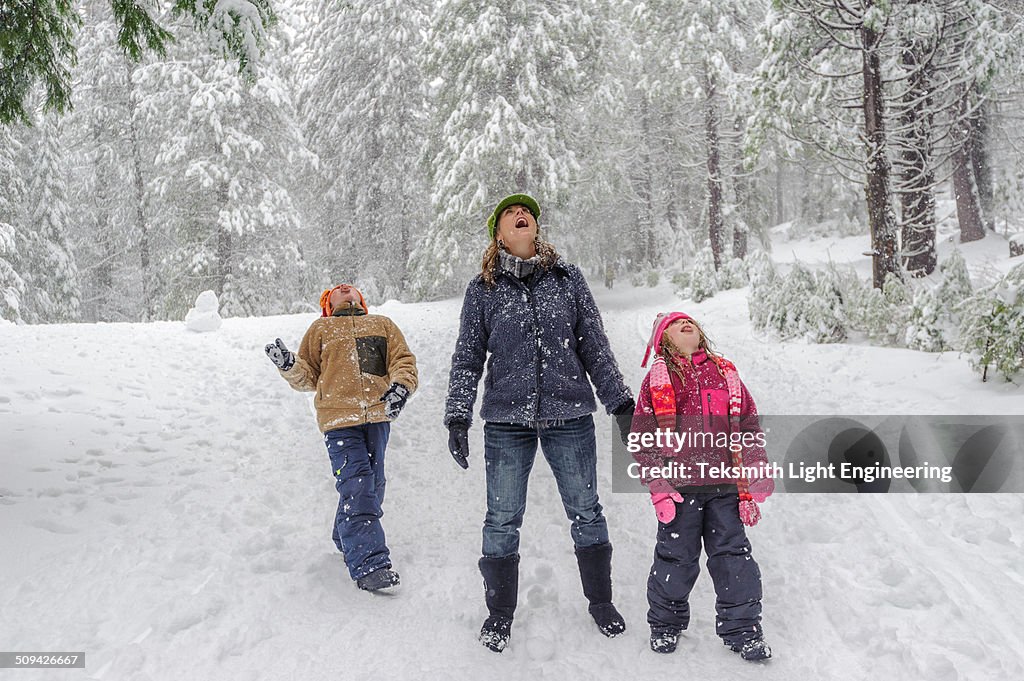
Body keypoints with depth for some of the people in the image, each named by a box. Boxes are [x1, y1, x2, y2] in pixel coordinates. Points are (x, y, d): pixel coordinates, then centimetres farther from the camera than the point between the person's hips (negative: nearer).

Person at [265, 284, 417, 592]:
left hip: (377, 416, 3)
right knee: (356, 488, -13)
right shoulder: (321, 329, 19)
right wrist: (288, 364, -4)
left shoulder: (383, 324, 22)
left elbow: (403, 361, 13)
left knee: (373, 485, 7)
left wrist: (400, 387, -7)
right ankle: (369, 564, -16)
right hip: (339, 418, -3)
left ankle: (347, 541, 27)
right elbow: (307, 376, 16)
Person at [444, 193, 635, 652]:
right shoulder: (483, 289, 3)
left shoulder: (568, 279, 5)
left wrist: (620, 401, 6)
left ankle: (601, 602, 31)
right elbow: (467, 358, 5)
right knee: (502, 521, 6)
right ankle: (499, 613, 25)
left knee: (586, 512, 10)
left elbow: (594, 346, 8)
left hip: (569, 416, 1)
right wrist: (457, 418, 0)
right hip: (507, 422, 0)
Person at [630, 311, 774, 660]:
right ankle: (665, 623, 27)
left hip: (726, 486, 2)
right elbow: (642, 438, 1)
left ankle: (742, 628, 21)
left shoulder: (726, 374, 11)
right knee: (676, 556, 7)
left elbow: (750, 431, 11)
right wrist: (659, 487, -8)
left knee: (733, 555, 6)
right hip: (680, 487, -2)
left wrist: (752, 488, 6)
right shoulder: (657, 379, 4)